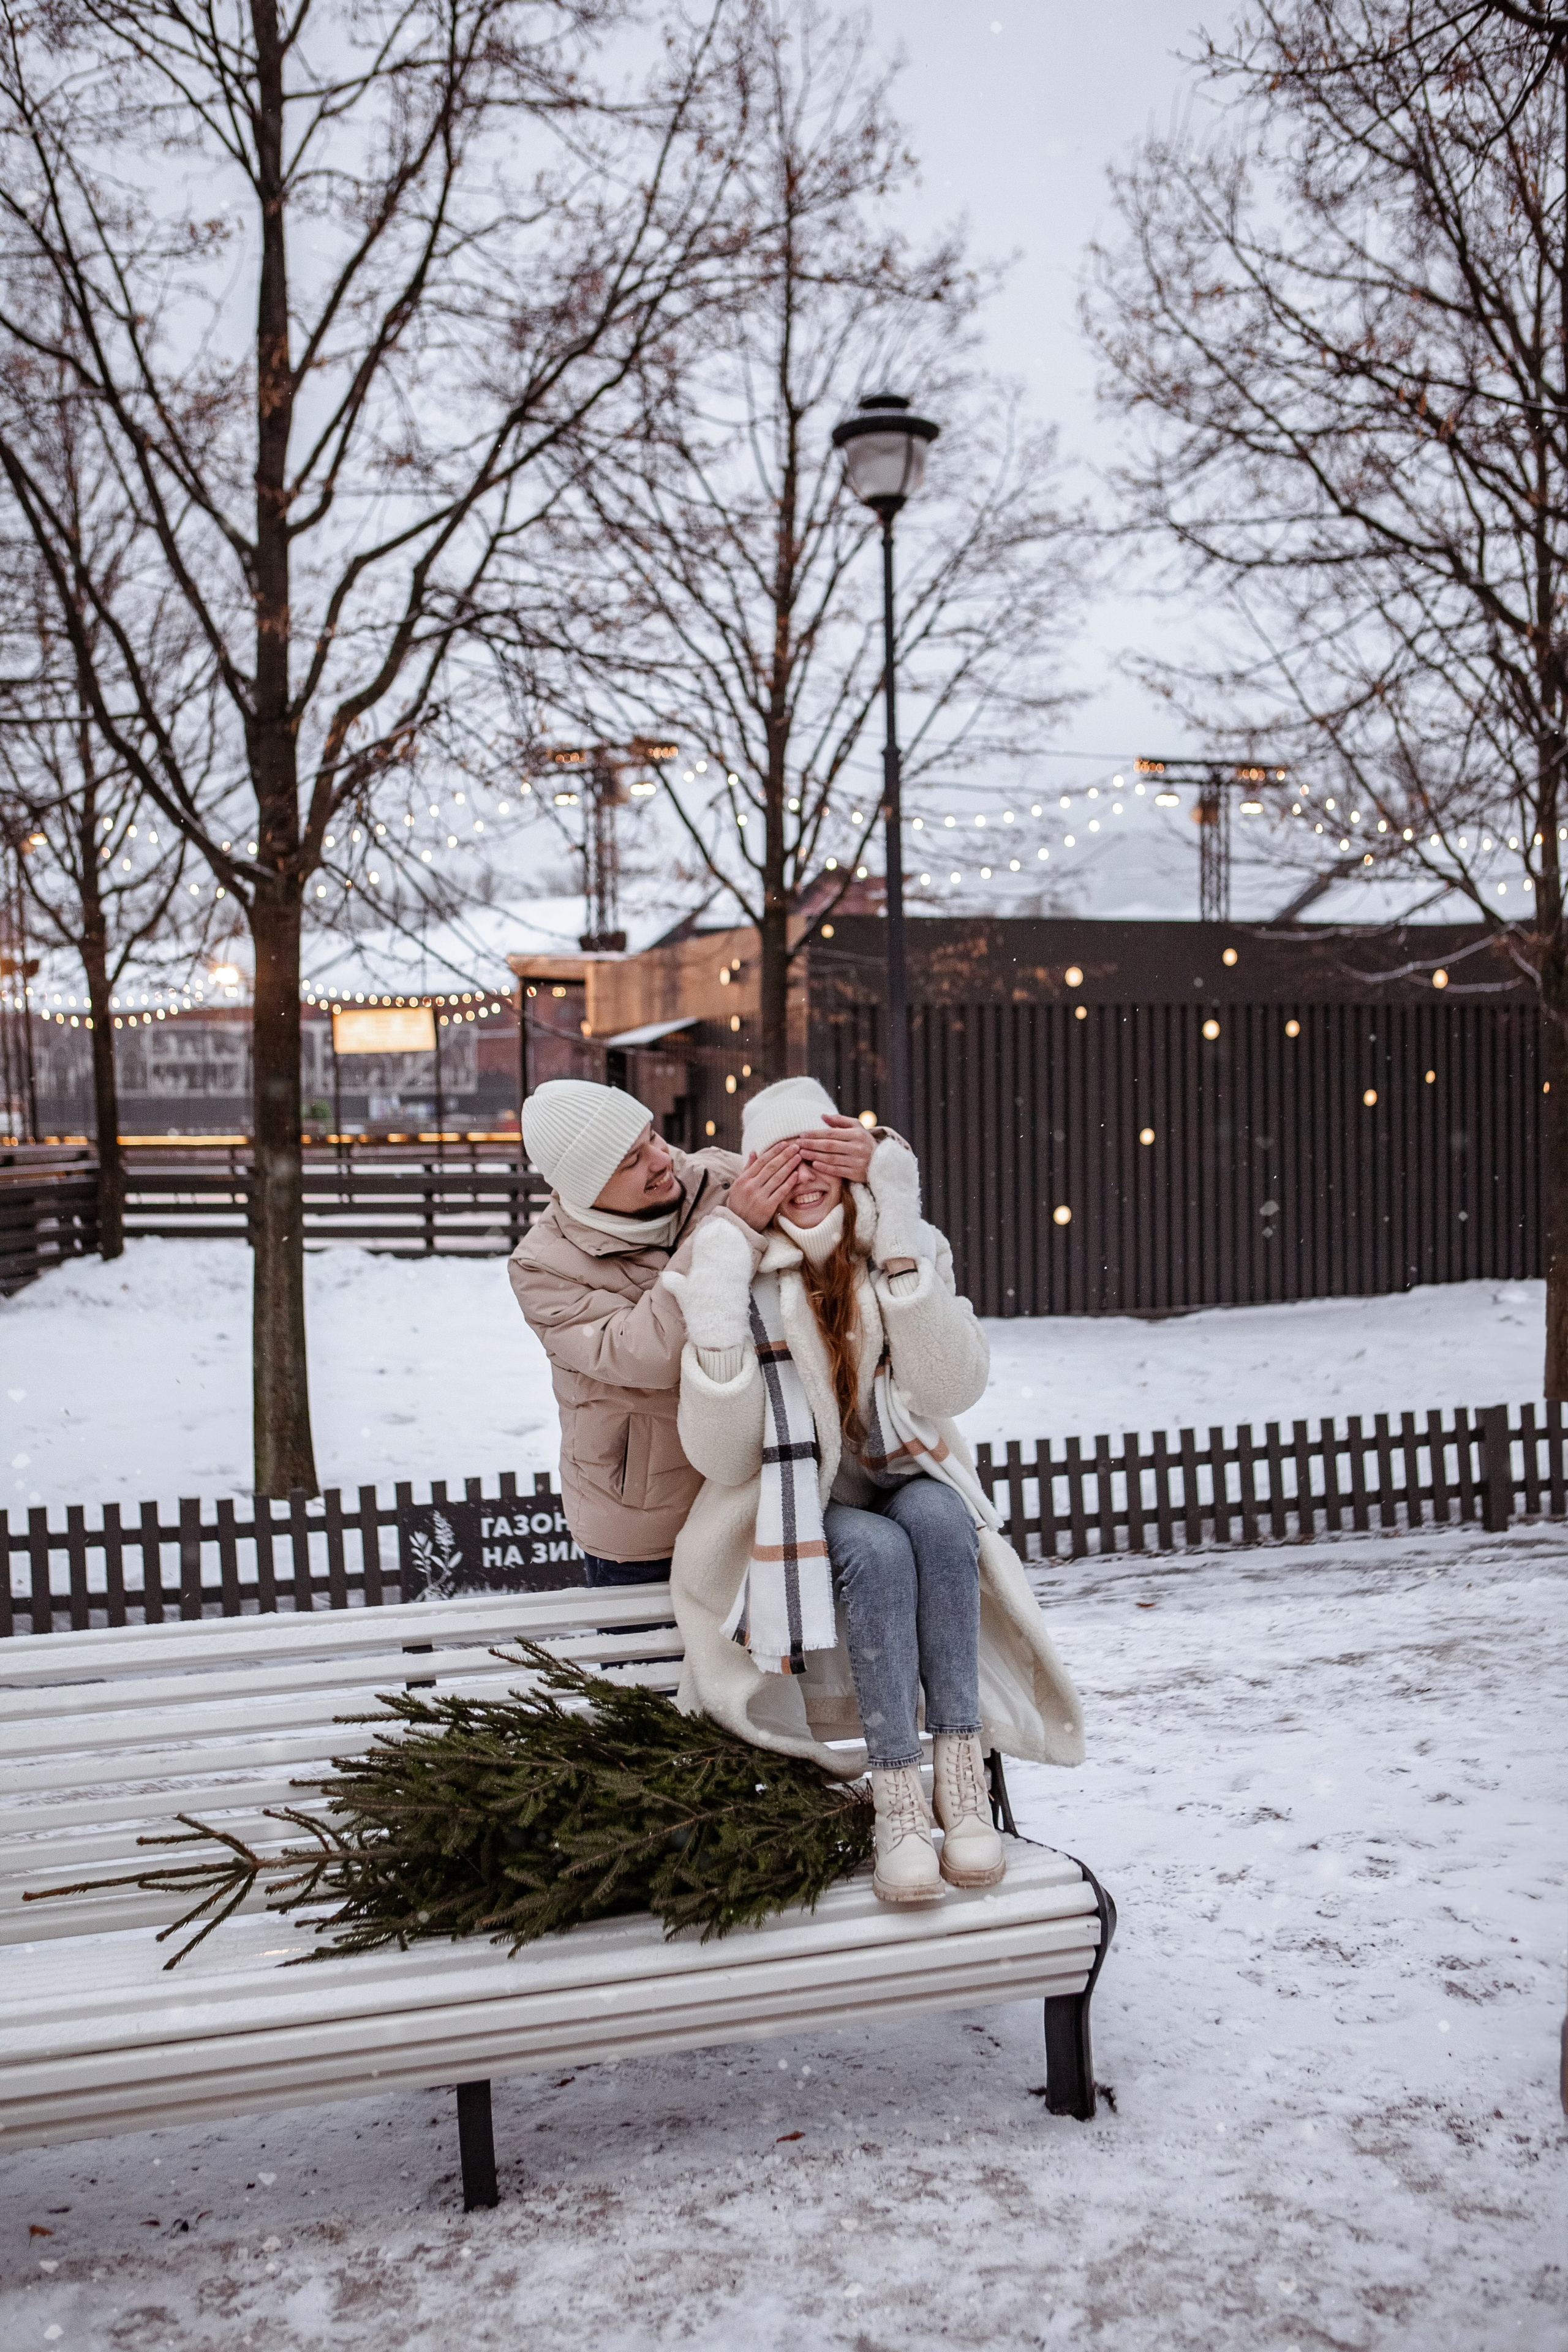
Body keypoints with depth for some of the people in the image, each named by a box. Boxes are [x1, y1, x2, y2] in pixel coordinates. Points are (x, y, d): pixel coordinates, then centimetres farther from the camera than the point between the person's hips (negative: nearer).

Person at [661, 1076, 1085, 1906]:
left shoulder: (906, 1251, -4)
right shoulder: (734, 1272, -10)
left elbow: (954, 1388, -20)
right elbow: (722, 1459, -16)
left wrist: (901, 1255, -26)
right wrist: (718, 1322, -29)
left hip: (901, 1484, 2)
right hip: (793, 1510, -2)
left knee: (938, 1516, -31)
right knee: (876, 1551, -33)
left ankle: (962, 1778, -28)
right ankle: (896, 1802, -29)